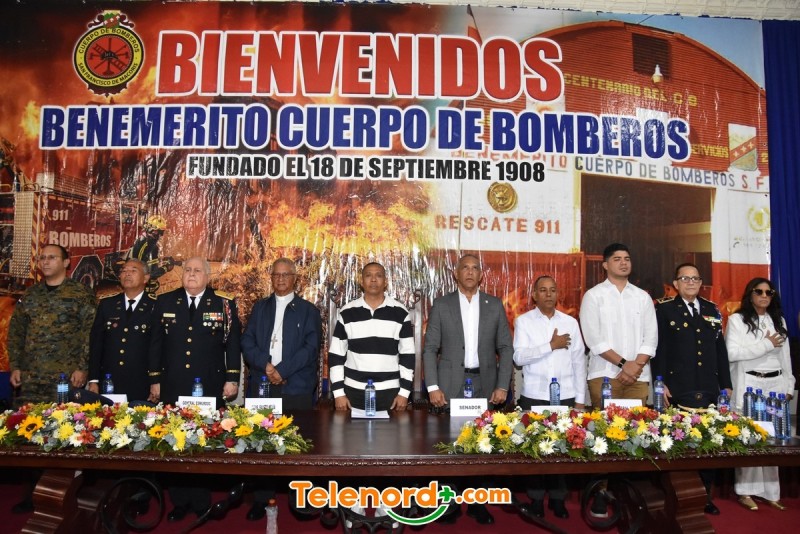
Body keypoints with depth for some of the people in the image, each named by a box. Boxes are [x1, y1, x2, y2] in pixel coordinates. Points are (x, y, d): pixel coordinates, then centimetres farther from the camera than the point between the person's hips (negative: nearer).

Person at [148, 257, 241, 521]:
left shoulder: (224, 303, 0)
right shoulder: (165, 302, 6)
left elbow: (233, 343, 0)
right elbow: (156, 343, 8)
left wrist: (232, 379, -4)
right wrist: (154, 380, 5)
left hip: (211, 388, -2)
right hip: (173, 387, 2)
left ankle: (202, 502, 20)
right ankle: (180, 501, 23)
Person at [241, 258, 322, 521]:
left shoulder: (308, 310, 6)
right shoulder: (260, 307, 15)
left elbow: (311, 347, -5)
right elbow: (247, 342, 6)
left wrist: (282, 370, -14)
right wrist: (266, 365, -11)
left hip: (296, 387, -2)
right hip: (261, 385, 3)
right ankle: (261, 499, 17)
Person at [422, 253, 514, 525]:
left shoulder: (495, 305, 7)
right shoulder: (441, 305, 2)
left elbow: (506, 348, 6)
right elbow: (430, 349, 1)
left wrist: (502, 386, -3)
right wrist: (432, 387, -7)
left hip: (485, 384, 1)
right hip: (450, 385, -1)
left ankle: (478, 502, 19)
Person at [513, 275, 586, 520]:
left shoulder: (570, 322, 7)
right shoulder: (523, 321, 0)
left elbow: (579, 361, 6)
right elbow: (519, 357, -12)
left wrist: (580, 399, 3)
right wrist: (551, 345, -15)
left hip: (566, 397, 2)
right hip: (533, 397, -2)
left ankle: (558, 498, 23)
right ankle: (536, 498, 21)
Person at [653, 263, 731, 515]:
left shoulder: (712, 309, 14)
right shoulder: (664, 309, 1)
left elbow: (720, 348, 15)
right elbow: (659, 348, -5)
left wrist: (726, 384, 12)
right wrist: (660, 383, -10)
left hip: (709, 389, 4)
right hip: (679, 389, -4)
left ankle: (705, 495, 22)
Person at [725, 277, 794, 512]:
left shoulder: (778, 320, 15)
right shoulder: (737, 320, -1)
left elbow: (785, 356, 15)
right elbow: (731, 353, -11)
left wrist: (788, 386, 10)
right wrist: (766, 345, -7)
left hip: (775, 384, 4)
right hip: (748, 385, -4)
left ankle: (770, 492, 13)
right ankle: (746, 491, 2)